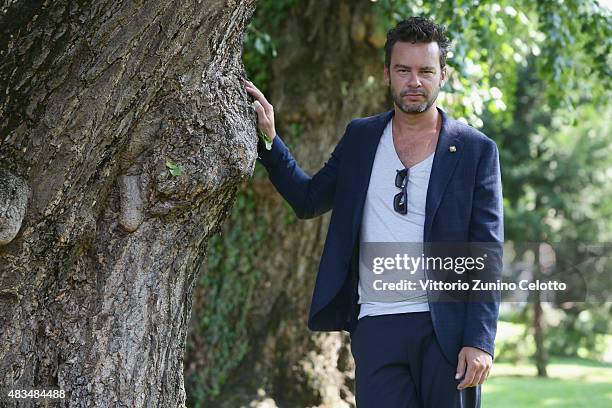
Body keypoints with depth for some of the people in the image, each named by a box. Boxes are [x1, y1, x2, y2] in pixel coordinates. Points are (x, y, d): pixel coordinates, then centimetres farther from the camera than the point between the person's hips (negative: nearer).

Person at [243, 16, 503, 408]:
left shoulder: (476, 150, 0)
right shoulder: (361, 137, 11)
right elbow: (309, 200, 16)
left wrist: (480, 342, -10)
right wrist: (268, 140, 4)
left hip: (448, 329, -2)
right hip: (377, 329, 2)